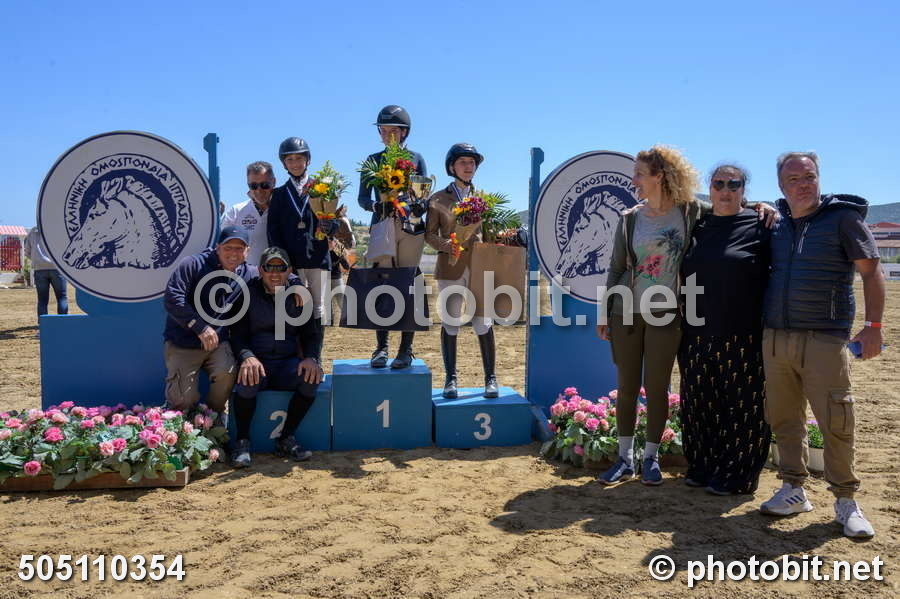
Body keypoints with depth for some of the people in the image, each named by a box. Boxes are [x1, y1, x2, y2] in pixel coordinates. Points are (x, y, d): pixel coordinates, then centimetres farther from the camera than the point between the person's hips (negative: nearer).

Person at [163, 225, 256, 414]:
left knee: (226, 372, -30)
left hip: (219, 343, 2)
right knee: (184, 400, -12)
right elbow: (172, 298, -15)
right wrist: (200, 327, -21)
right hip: (183, 343, -2)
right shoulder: (194, 265, -7)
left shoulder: (250, 274, 4)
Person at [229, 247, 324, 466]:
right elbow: (237, 335, -5)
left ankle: (286, 439, -12)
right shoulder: (248, 294, 0)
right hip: (257, 360, -2)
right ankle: (242, 442, -14)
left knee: (312, 375, -29)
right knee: (248, 378, -36)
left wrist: (311, 358, -15)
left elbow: (310, 334, 8)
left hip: (287, 363, 2)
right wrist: (247, 357, -28)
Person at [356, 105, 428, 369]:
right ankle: (381, 347, 0)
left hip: (411, 228, -1)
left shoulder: (416, 159, 10)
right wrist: (375, 206, -14)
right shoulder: (373, 160, 12)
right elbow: (362, 197, 7)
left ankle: (406, 350, 1)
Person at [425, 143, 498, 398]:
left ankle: (490, 378, 7)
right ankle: (450, 378, 12)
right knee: (450, 322, 3)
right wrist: (447, 245, -14)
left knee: (483, 322, -2)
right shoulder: (438, 200, 7)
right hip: (451, 267, -1)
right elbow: (430, 234, 5)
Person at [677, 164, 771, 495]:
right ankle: (701, 468, 26)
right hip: (698, 336, 5)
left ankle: (735, 475, 17)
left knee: (741, 406, 3)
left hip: (742, 337, -5)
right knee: (699, 404, 11)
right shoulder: (698, 228, 12)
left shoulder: (759, 227, -2)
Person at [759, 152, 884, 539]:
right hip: (775, 337, 4)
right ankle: (793, 490, 22)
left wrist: (873, 325, -9)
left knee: (835, 421, -3)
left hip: (824, 339, -4)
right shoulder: (776, 221, 12)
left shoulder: (843, 216, -1)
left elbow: (871, 272, -3)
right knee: (784, 419, 9)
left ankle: (846, 500, 12)